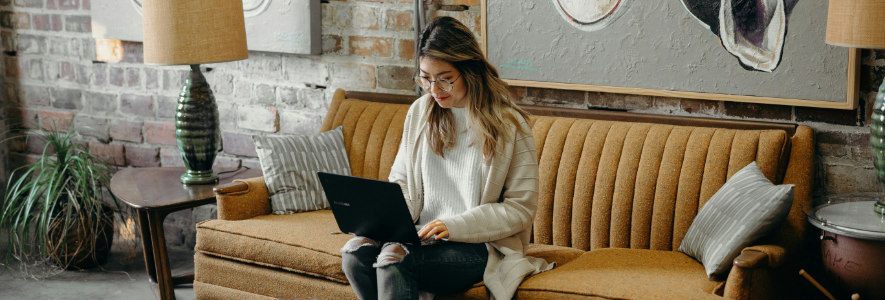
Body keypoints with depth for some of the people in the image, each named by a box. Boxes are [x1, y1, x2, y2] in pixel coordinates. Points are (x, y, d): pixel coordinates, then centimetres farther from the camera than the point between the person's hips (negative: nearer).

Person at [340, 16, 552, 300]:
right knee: (355, 252, -24)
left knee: (393, 259, -31)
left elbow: (521, 208, -7)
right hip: (421, 234, 5)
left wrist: (455, 225, -17)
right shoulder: (420, 112, 10)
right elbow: (401, 181, 18)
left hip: (478, 244, -5)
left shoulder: (509, 124, -6)